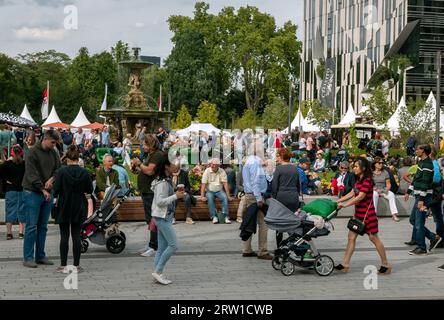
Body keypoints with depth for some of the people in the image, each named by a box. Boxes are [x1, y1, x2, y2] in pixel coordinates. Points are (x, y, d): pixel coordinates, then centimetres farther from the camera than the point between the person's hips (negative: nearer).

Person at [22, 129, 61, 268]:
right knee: (32, 226, -5)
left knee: (43, 226, 10)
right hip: (33, 193, -6)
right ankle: (28, 258, 0)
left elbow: (58, 168, 9)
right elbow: (32, 175, -16)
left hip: (48, 193, 6)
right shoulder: (33, 153, -12)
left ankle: (40, 256, 16)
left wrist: (51, 179, -11)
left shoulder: (53, 153, 8)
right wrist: (43, 190, -20)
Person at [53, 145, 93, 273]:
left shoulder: (62, 171, -11)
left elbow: (56, 190, -10)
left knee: (64, 236, 3)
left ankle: (63, 265, 4)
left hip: (64, 207, -2)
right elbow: (89, 191, 4)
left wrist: (56, 196, 9)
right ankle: (76, 265, 6)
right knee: (76, 236, 5)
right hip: (79, 209, 2)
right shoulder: (84, 173, -3)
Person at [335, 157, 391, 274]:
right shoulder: (359, 180, 12)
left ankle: (386, 265, 10)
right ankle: (345, 265, 7)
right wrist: (337, 201, 8)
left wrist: (345, 205, -25)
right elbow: (351, 194, 14)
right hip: (359, 213, 9)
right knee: (351, 237, 5)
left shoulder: (367, 180, -16)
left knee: (374, 238, -1)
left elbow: (360, 196, -24)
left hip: (367, 214, -9)